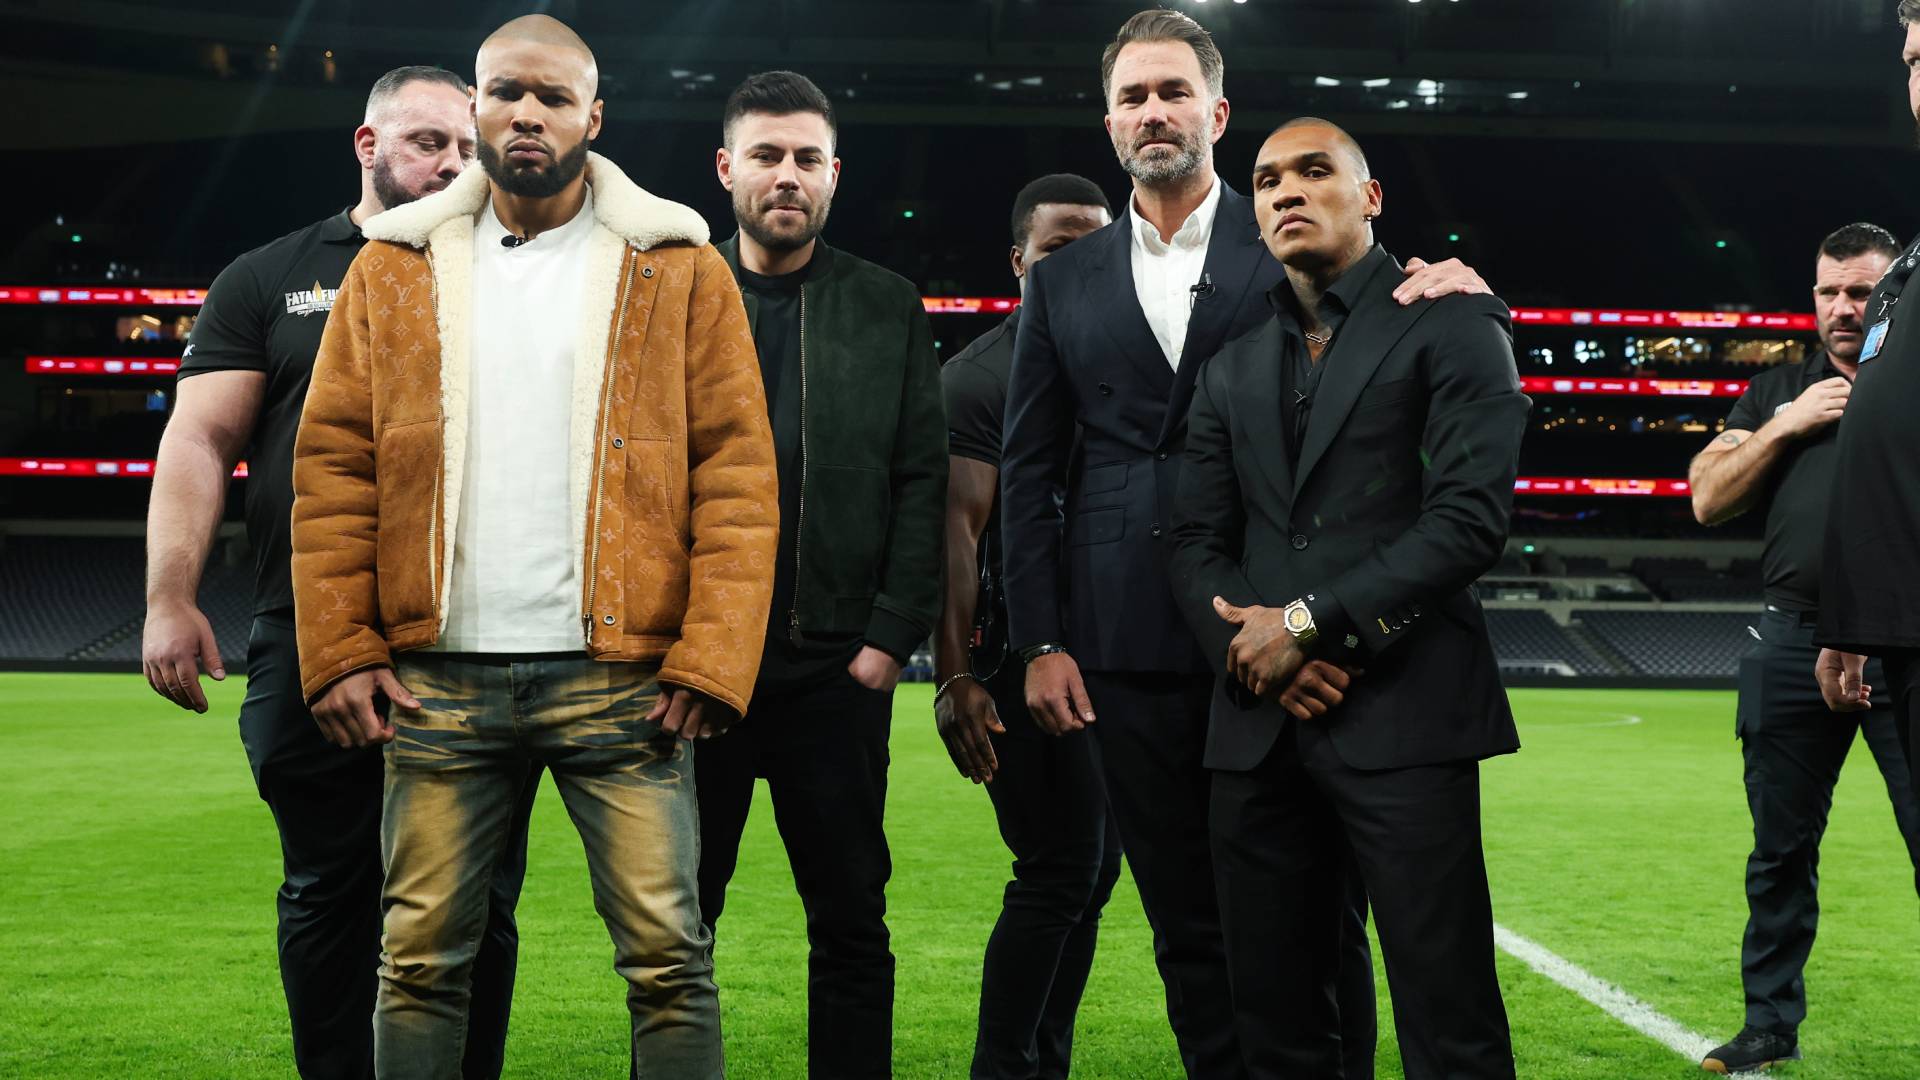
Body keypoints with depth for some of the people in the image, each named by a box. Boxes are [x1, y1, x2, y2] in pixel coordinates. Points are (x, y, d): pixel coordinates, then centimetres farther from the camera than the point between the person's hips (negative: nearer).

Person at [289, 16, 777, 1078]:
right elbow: (332, 466, 8)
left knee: (667, 955, -2)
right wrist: (340, 652, 0)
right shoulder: (393, 267, 11)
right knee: (420, 957, 7)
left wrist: (711, 662, -9)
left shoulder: (679, 270, 4)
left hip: (621, 675, -2)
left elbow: (737, 473, 0)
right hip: (438, 678, 2)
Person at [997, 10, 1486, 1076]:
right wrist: (1040, 641, 3)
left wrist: (1459, 292, -18)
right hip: (1133, 655, 2)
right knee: (1188, 926, 9)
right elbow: (1029, 471, 11)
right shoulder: (1065, 281, 12)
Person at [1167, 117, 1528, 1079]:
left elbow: (1471, 516, -9)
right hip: (1261, 725, 5)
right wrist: (1247, 642, -6)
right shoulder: (1234, 366, 20)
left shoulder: (1450, 324, 2)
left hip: (1402, 717, -5)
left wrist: (1309, 622, -11)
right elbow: (1197, 540, 14)